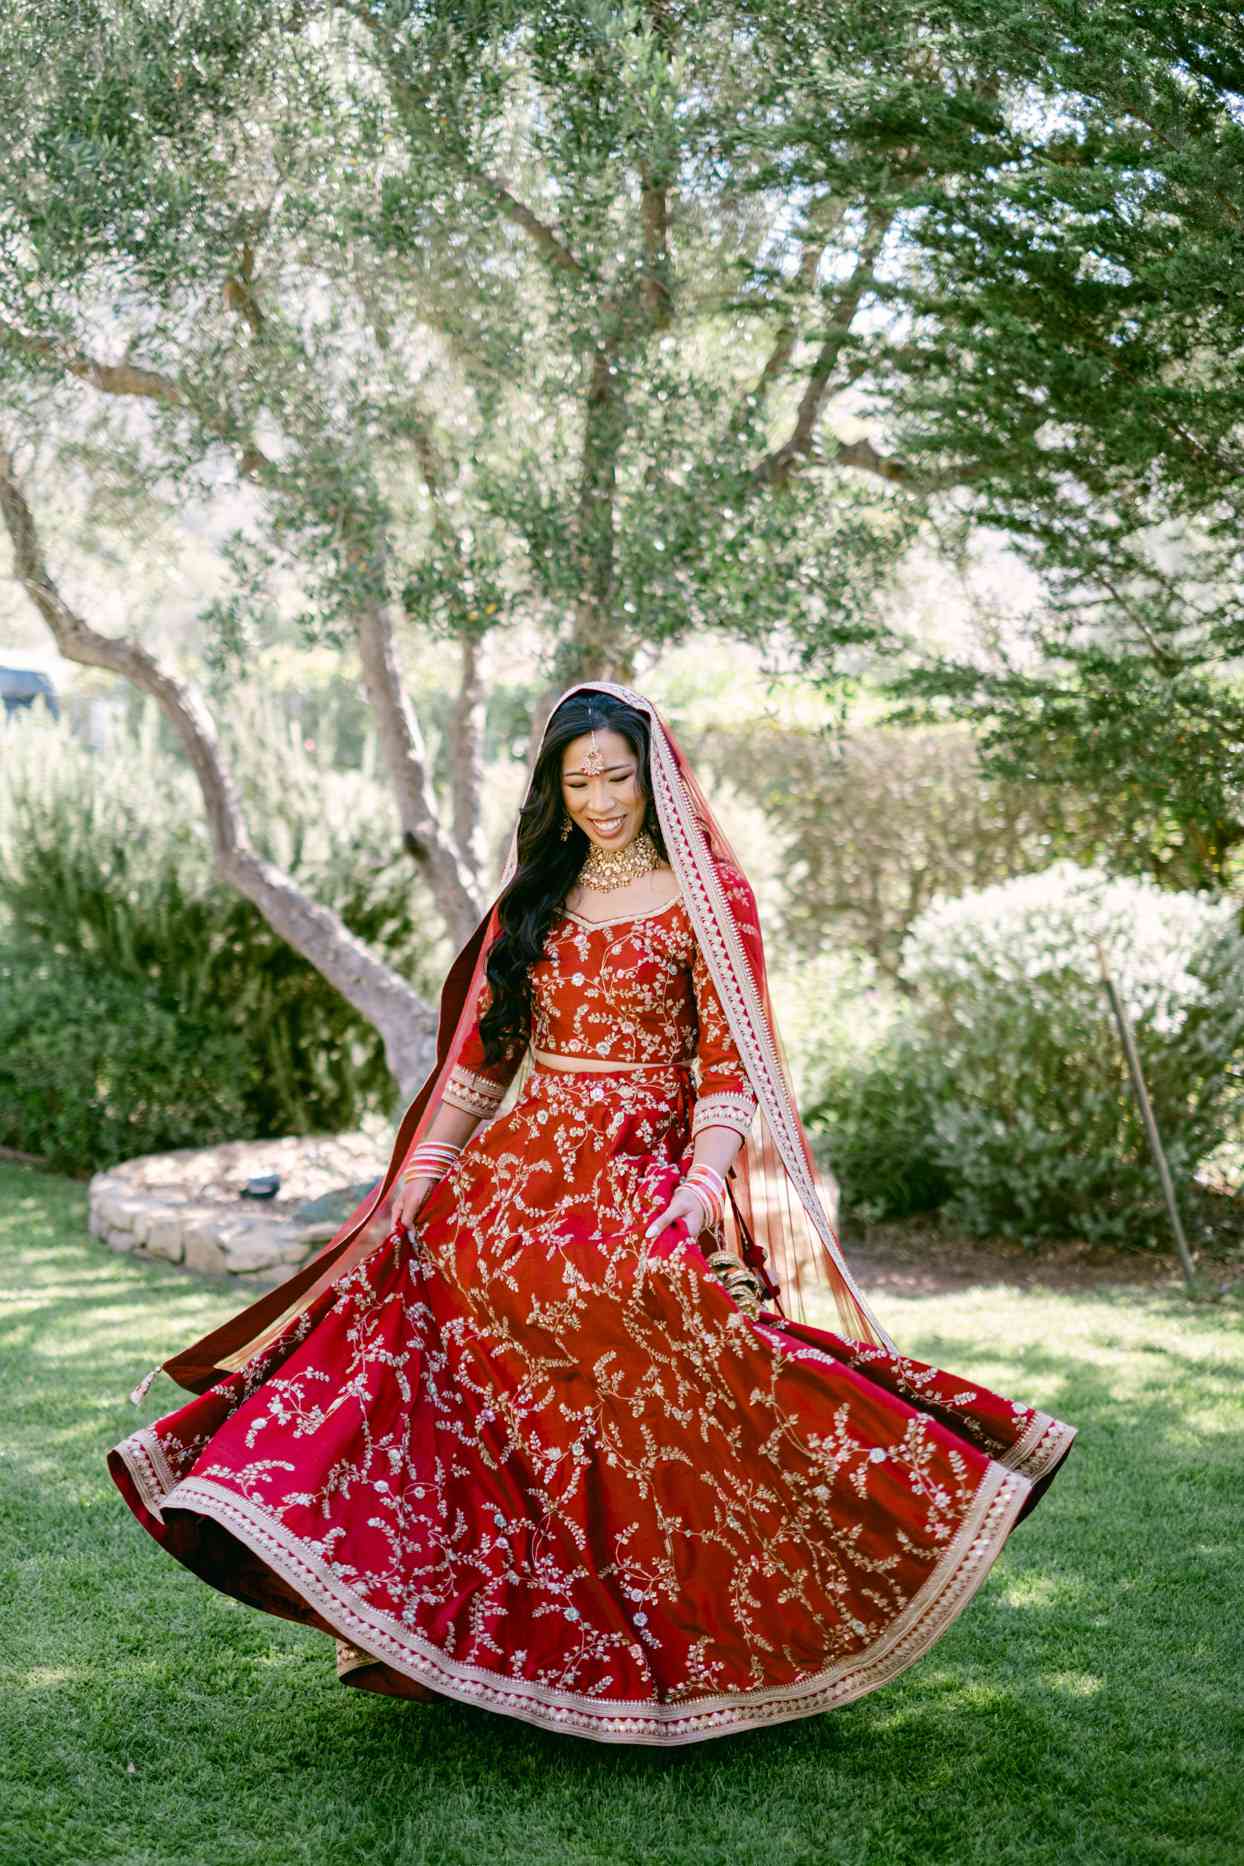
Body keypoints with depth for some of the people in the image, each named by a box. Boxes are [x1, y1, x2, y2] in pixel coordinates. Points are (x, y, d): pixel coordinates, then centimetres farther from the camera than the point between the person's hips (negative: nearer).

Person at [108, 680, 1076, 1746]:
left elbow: (729, 1063, -4)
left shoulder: (708, 896, 2)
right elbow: (480, 1053, 16)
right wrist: (419, 1173, 6)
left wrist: (697, 1189, -19)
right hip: (525, 1161, 5)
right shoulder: (535, 898, 17)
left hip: (647, 1170, -5)